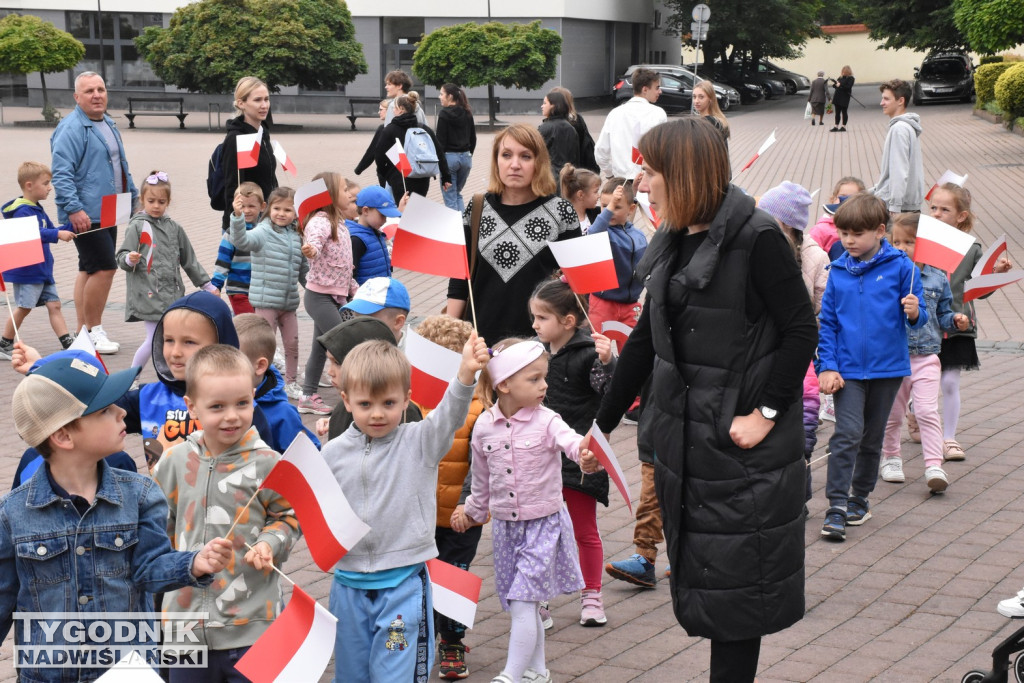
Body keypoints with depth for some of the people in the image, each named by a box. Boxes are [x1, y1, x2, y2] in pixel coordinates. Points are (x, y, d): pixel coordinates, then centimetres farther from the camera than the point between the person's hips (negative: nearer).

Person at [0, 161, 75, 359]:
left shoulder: (38, 209, 14)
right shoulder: (22, 211, -17)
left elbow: (50, 231, 21)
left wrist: (70, 227, 6)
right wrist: (58, 234, -37)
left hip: (43, 269, 9)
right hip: (27, 270, -9)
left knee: (54, 304, 3)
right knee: (24, 307, -1)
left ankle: (68, 344, 1)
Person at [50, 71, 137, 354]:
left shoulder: (108, 124, 16)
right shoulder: (71, 129, -14)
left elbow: (121, 166, 26)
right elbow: (61, 173, -20)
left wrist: (133, 196, 23)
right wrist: (73, 209, -27)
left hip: (109, 213, 9)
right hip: (85, 216, -9)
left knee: (90, 269, 12)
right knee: (104, 267, -13)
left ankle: (82, 330, 18)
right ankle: (93, 331, -3)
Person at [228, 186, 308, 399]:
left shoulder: (296, 237, 9)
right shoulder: (263, 233, -9)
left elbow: (303, 269, 20)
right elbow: (241, 240, -30)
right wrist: (237, 216, -45)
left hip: (289, 302, 6)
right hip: (266, 300, -6)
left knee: (292, 344, 13)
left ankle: (291, 383, 28)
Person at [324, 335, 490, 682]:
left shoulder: (419, 442, -5)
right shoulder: (333, 452, 3)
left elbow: (449, 415, -24)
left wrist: (466, 374, -41)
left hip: (403, 582, -3)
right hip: (349, 582, 3)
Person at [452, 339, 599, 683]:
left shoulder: (546, 421, -12)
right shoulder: (485, 427, -2)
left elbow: (571, 441, -33)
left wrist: (585, 455, -55)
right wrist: (472, 511, 25)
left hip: (544, 524, -4)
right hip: (505, 525, 4)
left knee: (522, 604, -10)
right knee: (521, 605, 15)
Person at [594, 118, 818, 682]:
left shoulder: (757, 239, -14)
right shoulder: (673, 245, 9)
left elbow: (801, 333, -14)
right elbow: (645, 341, 14)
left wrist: (766, 412, -19)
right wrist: (603, 423, 15)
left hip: (741, 442, -7)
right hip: (683, 439, 8)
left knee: (734, 579, 2)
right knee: (698, 572, 13)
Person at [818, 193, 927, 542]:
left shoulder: (900, 267, -5)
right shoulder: (839, 271, 1)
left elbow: (917, 318, 0)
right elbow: (827, 322, 5)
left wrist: (914, 313, -24)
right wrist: (826, 366, -3)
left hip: (887, 368, 0)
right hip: (848, 369, 0)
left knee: (872, 438, 13)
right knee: (847, 433, -12)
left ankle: (860, 497, 29)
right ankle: (837, 506, -10)